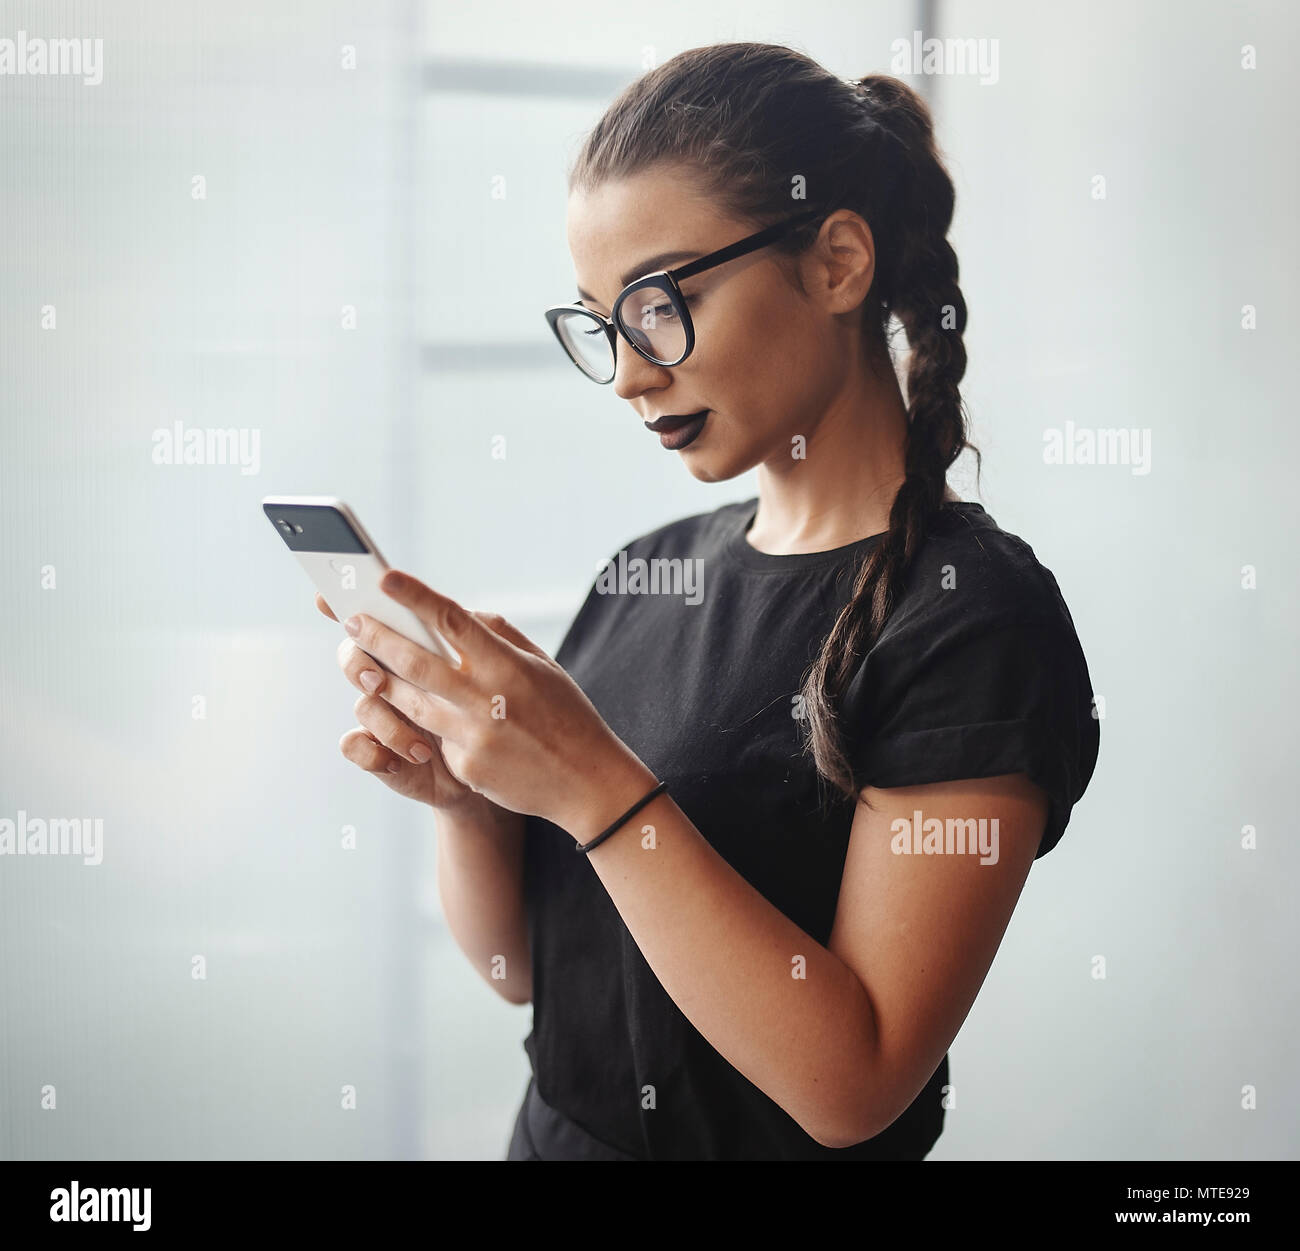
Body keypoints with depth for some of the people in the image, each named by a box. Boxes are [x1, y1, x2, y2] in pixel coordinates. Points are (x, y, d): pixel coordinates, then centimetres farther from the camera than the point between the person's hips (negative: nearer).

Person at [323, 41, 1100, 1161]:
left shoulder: (973, 615, -19)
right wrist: (464, 794, -15)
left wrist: (598, 791, -28)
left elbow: (852, 1085, -24)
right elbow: (520, 965, 4)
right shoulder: (648, 571, 0)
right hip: (552, 1130, 6)